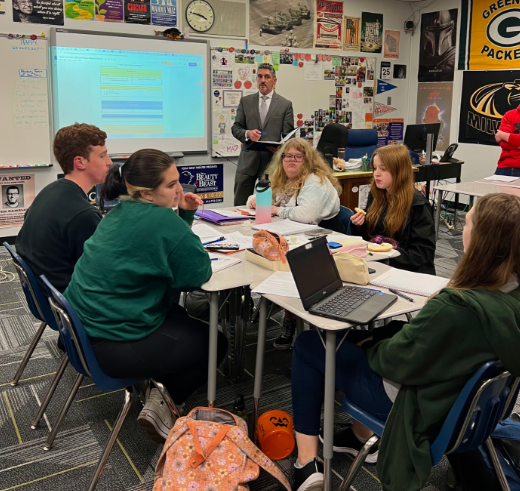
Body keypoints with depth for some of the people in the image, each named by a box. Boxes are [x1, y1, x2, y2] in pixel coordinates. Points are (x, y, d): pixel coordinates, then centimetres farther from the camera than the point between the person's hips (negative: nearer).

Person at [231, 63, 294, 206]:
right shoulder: (245, 101, 10)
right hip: (248, 161, 2)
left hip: (272, 160, -1)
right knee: (240, 204, 5)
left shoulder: (285, 104, 5)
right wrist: (247, 134, -13)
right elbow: (235, 128, 9)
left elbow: (288, 135, 2)